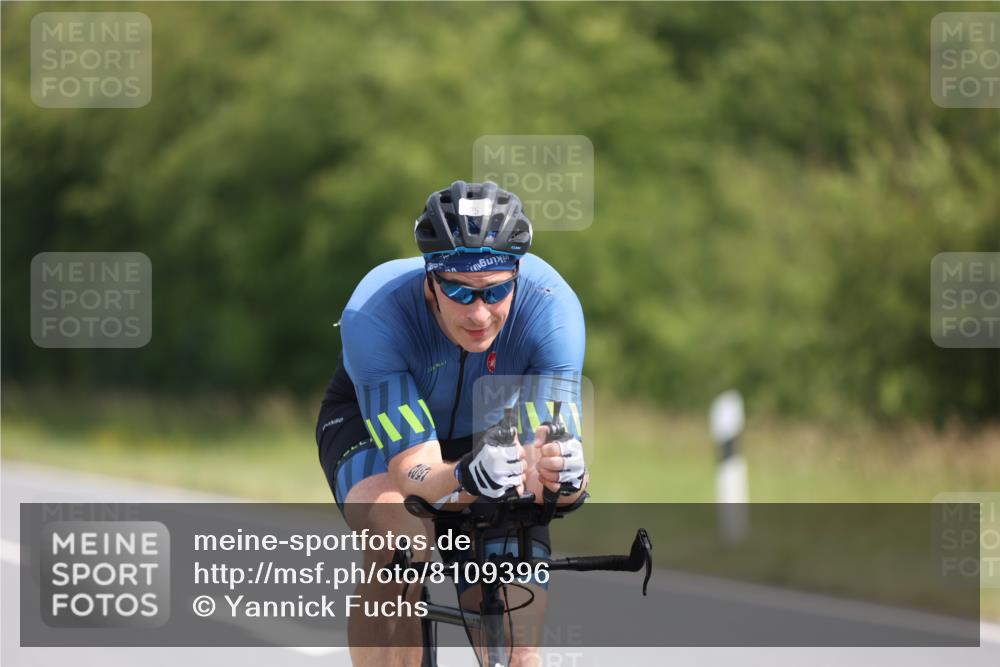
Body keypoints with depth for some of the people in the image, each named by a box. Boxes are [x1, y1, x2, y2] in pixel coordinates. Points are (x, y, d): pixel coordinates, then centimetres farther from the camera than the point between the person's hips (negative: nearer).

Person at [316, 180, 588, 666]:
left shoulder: (550, 305, -34)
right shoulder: (374, 313, -38)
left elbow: (552, 445, -39)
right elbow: (414, 471, -41)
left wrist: (562, 474, -63)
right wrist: (467, 478, -64)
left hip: (488, 433, 2)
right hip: (371, 423, -2)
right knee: (402, 536, -37)